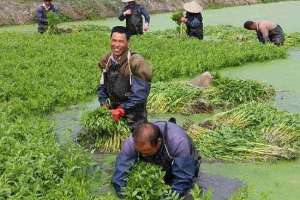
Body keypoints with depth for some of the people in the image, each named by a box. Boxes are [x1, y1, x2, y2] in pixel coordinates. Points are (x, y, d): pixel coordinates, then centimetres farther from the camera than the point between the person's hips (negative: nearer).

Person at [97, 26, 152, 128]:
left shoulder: (135, 62, -16)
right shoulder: (107, 61, 3)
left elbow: (140, 94, -19)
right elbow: (101, 87, 13)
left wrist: (122, 109, -20)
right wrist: (104, 105, -2)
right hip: (113, 113, 5)